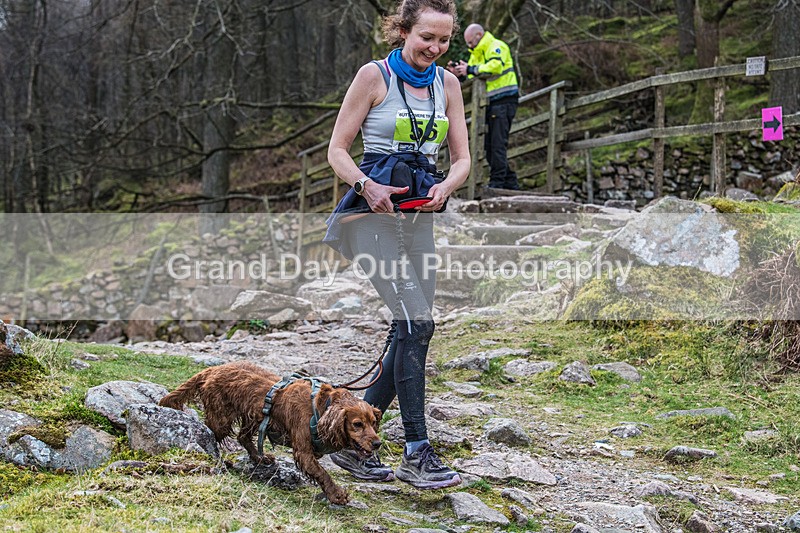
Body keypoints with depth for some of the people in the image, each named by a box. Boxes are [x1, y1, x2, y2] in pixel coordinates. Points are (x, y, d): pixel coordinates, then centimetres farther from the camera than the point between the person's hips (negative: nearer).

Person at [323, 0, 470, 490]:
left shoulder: (447, 83, 11)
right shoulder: (375, 76, -5)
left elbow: (462, 159, 10)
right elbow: (337, 151, -4)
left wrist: (445, 187, -12)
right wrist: (367, 186, -23)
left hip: (419, 216, 6)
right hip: (372, 210, -6)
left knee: (411, 332, 3)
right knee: (416, 322, -18)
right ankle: (417, 453, -14)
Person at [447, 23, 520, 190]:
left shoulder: (496, 47, -7)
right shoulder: (477, 53, 22)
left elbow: (495, 67, -26)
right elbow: (473, 79, 19)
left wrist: (470, 69, -23)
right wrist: (460, 74, 0)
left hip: (503, 101, -10)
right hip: (491, 104, 10)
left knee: (498, 143, -12)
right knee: (489, 145, 9)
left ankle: (497, 182, -12)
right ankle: (510, 182, 14)